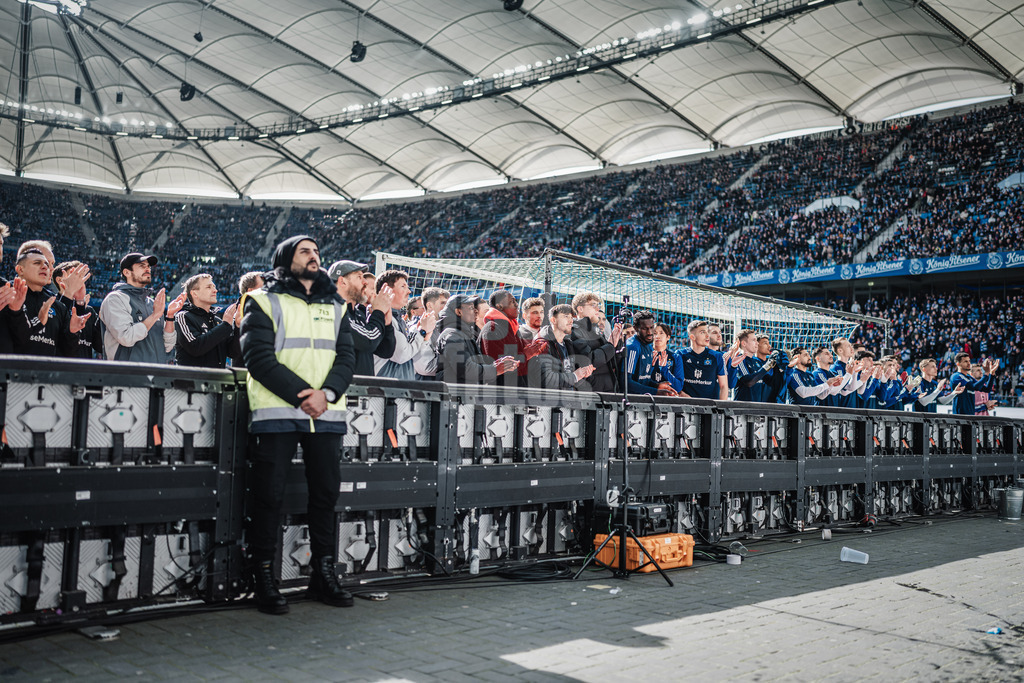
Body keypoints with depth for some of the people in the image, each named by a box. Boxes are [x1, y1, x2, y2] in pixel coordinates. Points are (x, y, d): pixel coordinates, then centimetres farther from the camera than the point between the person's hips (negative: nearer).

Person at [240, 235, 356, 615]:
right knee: (269, 494, -2)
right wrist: (300, 393, -17)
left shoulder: (334, 306, 19)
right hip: (277, 412, -4)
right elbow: (258, 356, -7)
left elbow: (346, 356, 8)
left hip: (326, 413, 4)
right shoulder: (264, 301, 5)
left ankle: (323, 575, 18)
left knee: (326, 492, 7)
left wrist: (327, 392, -11)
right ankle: (264, 579, 8)